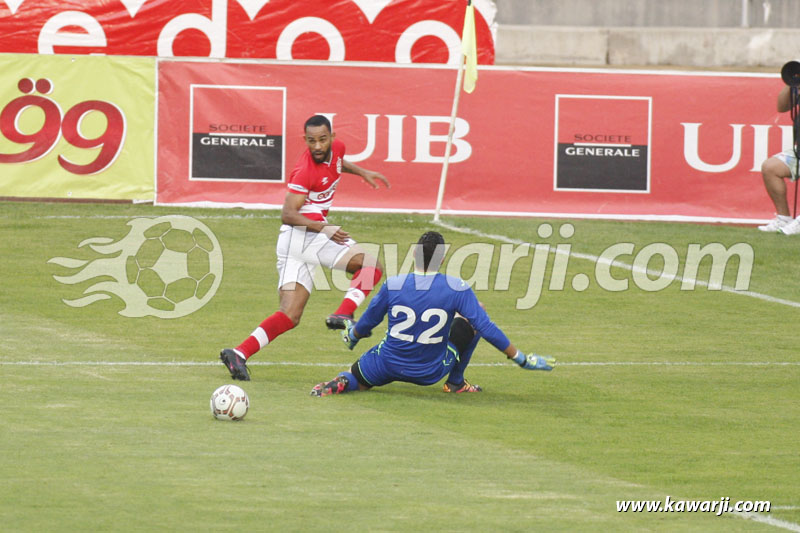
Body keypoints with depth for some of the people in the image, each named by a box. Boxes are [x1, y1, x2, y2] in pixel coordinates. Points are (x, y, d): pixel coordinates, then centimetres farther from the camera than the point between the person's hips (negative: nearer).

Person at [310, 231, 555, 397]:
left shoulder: (393, 285, -12)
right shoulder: (457, 289, -17)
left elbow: (366, 324, 4)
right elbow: (487, 329, -15)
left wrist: (352, 337, 28)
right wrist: (522, 359, -5)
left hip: (387, 367, 1)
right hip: (431, 373, 0)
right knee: (472, 321, 16)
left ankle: (340, 383, -11)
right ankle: (456, 382, 24)